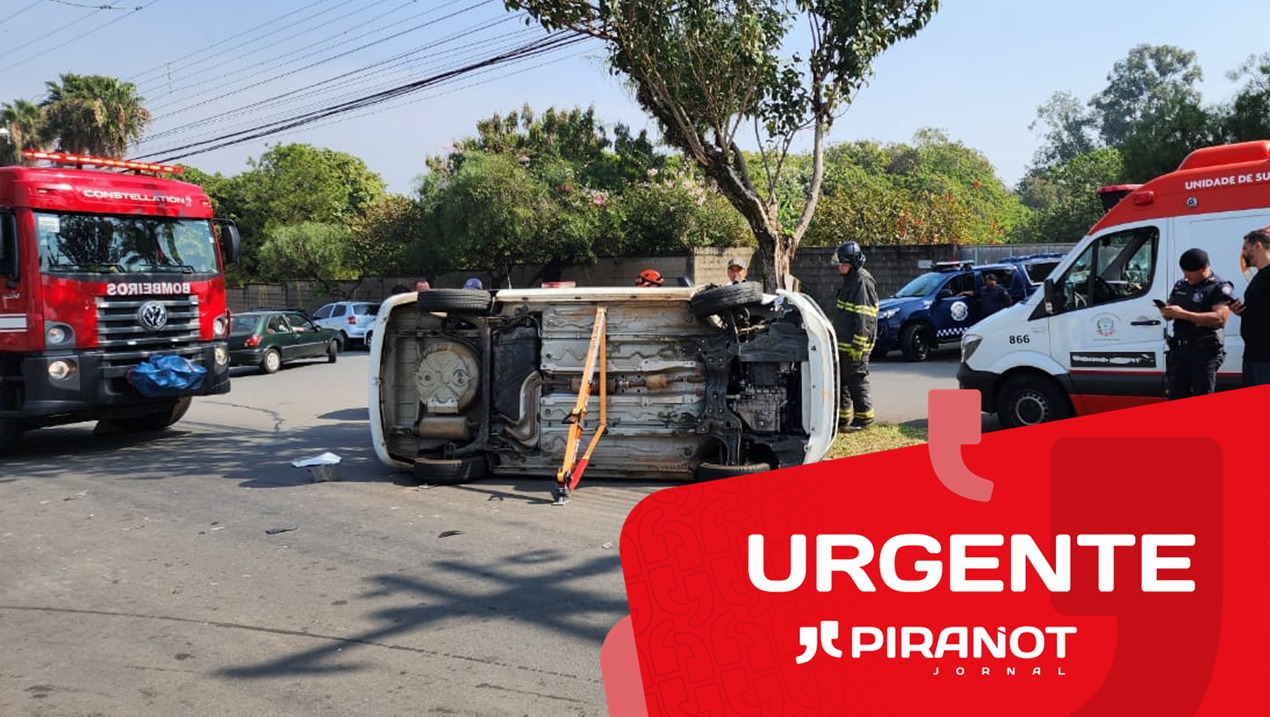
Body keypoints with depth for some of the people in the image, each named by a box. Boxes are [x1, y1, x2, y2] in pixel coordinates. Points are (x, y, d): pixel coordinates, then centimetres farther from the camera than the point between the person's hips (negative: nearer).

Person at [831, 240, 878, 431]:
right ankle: (842, 417, 22)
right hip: (843, 344, 10)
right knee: (840, 381, 14)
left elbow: (865, 319, -21)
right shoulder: (850, 281, 16)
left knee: (857, 382, -2)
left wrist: (858, 346, -23)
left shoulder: (863, 283, -16)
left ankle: (864, 418, 8)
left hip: (855, 346, -10)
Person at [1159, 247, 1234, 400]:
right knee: (1176, 397, 9)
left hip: (1206, 351, -6)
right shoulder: (1180, 285, 15)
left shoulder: (1220, 288, -5)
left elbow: (1219, 318, -19)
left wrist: (1183, 314, -22)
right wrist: (1166, 312, -2)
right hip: (1179, 348, 6)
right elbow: (1170, 309, 24)